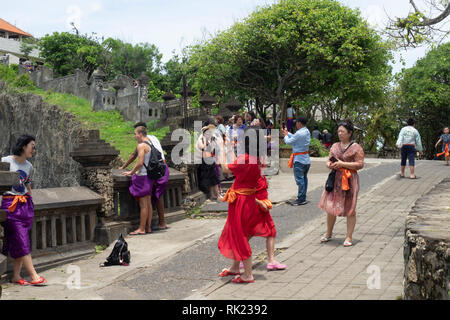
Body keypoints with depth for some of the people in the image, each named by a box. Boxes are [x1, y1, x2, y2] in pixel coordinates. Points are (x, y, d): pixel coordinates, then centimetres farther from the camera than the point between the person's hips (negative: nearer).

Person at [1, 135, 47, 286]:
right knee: (21, 241, -7)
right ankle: (34, 276, -8)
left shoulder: (29, 166, 14)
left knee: (19, 242, 3)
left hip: (25, 204, 6)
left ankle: (16, 276, 7)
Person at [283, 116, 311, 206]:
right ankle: (303, 197, 20)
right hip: (306, 159, 9)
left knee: (299, 179, -6)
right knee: (304, 178, 13)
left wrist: (285, 135, 9)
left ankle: (301, 199, -5)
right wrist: (287, 133, 24)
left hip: (299, 160, -9)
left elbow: (289, 141, -10)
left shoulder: (299, 133, -20)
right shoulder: (307, 132, 8)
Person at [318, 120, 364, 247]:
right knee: (330, 207, 8)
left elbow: (360, 164, -11)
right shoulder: (335, 146, 12)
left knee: (349, 209, 1)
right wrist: (329, 165, -8)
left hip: (349, 180, -5)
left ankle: (349, 237, 9)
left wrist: (342, 164, -18)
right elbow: (329, 160, 17)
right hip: (335, 179, 5)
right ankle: (328, 234, 25)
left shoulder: (356, 148, -5)